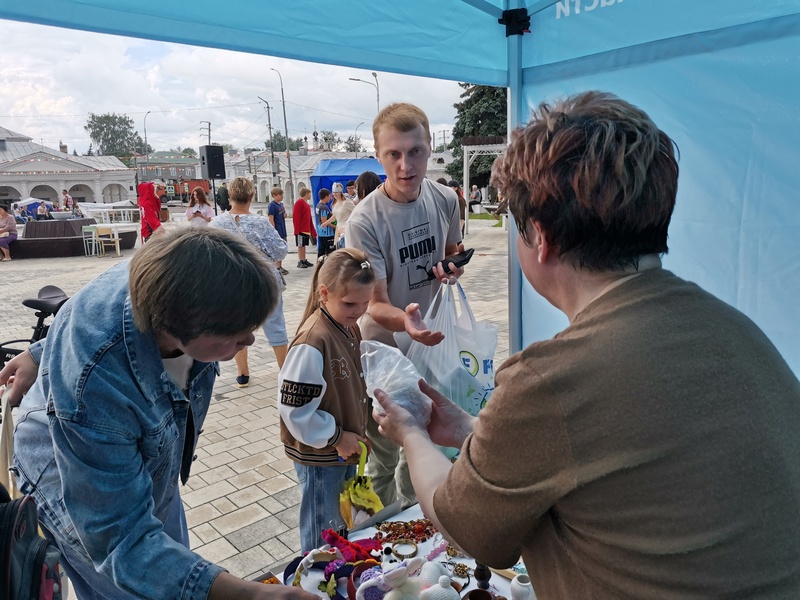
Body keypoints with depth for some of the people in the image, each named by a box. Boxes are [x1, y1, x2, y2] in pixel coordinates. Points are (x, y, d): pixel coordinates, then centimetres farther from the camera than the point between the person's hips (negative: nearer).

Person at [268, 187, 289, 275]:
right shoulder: (272, 205, -13)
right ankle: (277, 268, 5)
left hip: (283, 231, 8)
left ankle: (280, 266, 23)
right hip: (277, 231, -8)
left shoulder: (281, 204, 10)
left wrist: (285, 215, -2)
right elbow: (271, 219, -16)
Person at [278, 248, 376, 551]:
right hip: (319, 457, -8)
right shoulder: (312, 343, -28)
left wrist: (356, 432, 8)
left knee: (345, 524, 26)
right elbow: (294, 409, -26)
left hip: (347, 448, 8)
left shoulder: (349, 327, -1)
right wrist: (336, 437, -18)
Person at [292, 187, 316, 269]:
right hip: (301, 229, -8)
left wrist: (312, 229, 18)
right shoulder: (299, 202, -11)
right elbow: (296, 217, -17)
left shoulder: (306, 204, 17)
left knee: (304, 245, 11)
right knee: (300, 245, -4)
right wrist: (297, 230, -21)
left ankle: (304, 260, 16)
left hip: (307, 229, 8)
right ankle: (300, 262, 0)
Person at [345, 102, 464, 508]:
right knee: (384, 455, 9)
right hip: (385, 349, -5)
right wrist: (404, 320, -45)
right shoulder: (364, 221, -24)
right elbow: (375, 304, -23)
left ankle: (410, 514, 50)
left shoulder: (445, 199, -7)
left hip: (432, 339, 6)